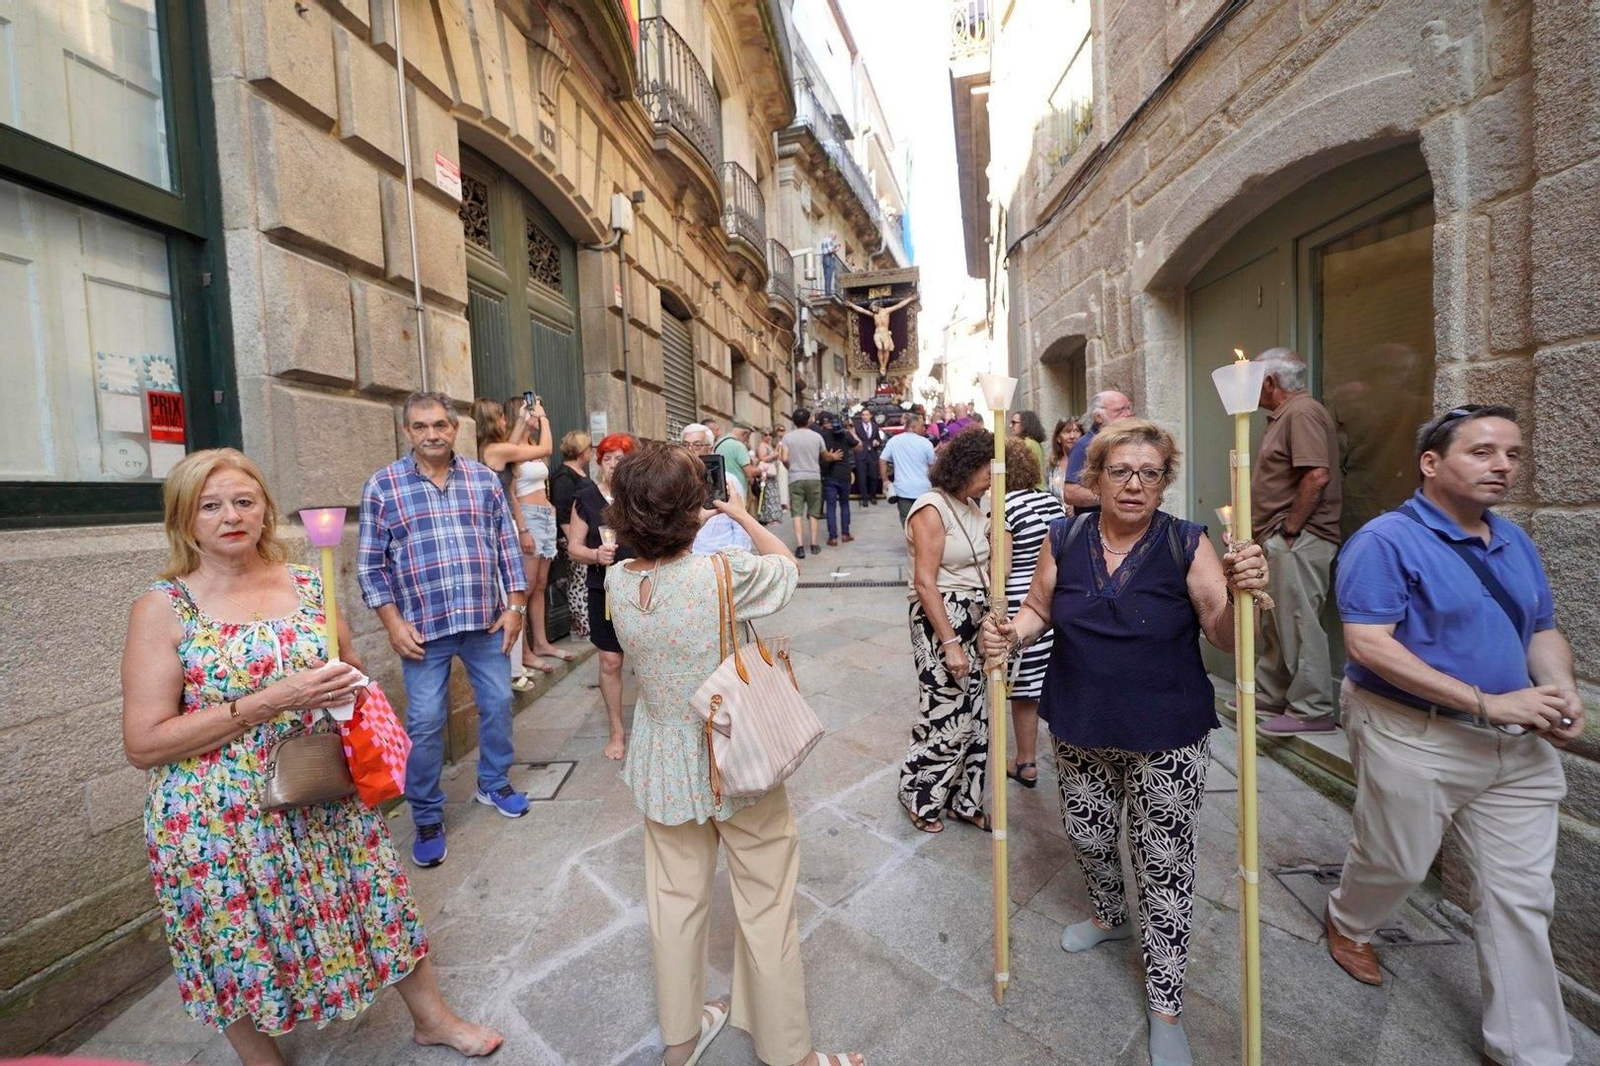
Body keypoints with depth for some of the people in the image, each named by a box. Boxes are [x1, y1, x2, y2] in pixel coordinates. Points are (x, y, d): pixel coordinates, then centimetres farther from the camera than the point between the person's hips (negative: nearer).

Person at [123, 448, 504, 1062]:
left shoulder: (307, 584, 0)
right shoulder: (163, 609, -9)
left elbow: (349, 672, 14)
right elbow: (142, 744, -12)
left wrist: (349, 688, -9)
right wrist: (270, 700, -22)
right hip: (219, 821, -3)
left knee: (378, 902, 15)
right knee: (244, 948, 15)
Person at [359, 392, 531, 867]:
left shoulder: (484, 479, 3)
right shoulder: (383, 486, -2)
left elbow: (507, 546, 5)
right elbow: (370, 563, -1)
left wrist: (514, 606, 0)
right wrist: (394, 623, -8)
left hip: (486, 620, 2)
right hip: (423, 627, -2)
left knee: (498, 704, 13)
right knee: (425, 723, 5)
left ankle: (494, 783, 36)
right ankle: (427, 818, 25)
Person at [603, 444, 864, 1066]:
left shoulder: (617, 583, -12)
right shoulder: (721, 576, -27)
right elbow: (786, 565, -6)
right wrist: (742, 514, 7)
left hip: (665, 767, 5)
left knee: (676, 898, 24)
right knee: (765, 905, 16)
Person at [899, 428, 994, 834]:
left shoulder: (971, 506, 11)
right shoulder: (932, 508, -14)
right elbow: (925, 582, -18)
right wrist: (950, 643, -18)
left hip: (974, 620, 8)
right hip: (940, 620, -8)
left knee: (975, 715, 14)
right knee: (945, 717, 2)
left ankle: (964, 799, 32)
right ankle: (918, 795, 26)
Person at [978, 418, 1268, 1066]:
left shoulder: (1187, 545, -11)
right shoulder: (1064, 540, -5)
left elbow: (1226, 637, -12)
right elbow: (1038, 610, 5)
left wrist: (1242, 592, -32)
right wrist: (1011, 635, -15)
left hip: (1167, 739, -2)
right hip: (1079, 728, 3)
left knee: (1164, 864, 9)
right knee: (1087, 835, 22)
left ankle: (1165, 1003, 33)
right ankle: (1110, 916, 55)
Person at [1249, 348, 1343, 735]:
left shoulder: (1303, 413, -13)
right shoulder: (1284, 415, 19)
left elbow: (1317, 475, -24)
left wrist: (1290, 529, -19)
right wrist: (1270, 533, 18)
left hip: (1297, 540, -11)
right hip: (1279, 539, 11)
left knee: (1299, 622, -3)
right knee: (1274, 622, 17)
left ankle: (1312, 711, 8)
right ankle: (1271, 695, 30)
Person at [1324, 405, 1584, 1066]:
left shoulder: (1515, 542, 9)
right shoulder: (1386, 540, -16)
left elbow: (1543, 632, 16)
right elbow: (1367, 644, -24)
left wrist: (1561, 692, -4)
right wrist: (1487, 703, -23)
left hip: (1519, 744, 7)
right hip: (1413, 738, -6)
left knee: (1520, 895, 12)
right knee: (1396, 863, 13)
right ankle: (1348, 923, 44)